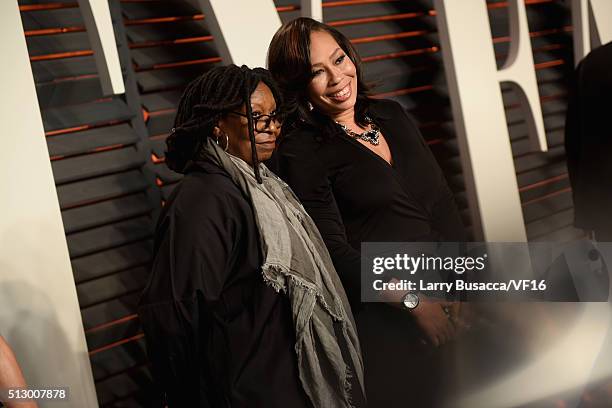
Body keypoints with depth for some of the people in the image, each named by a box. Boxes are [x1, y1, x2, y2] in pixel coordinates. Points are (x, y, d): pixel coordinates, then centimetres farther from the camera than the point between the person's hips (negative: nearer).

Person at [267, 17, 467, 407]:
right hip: (384, 321, -6)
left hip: (446, 294, 6)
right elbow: (335, 252, -16)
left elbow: (442, 201, 9)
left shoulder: (391, 115, 7)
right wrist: (413, 302, -16)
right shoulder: (301, 152, -12)